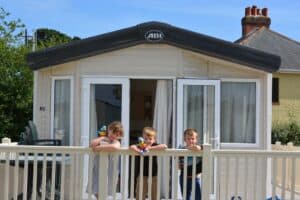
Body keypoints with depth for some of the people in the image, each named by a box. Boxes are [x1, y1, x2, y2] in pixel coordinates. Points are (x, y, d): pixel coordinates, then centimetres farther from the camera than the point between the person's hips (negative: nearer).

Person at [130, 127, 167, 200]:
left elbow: (164, 146, -23)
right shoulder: (140, 146, -8)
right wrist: (140, 151, -41)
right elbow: (132, 147, -26)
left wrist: (150, 148, -26)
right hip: (142, 176, -1)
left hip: (154, 176, 1)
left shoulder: (155, 146, -4)